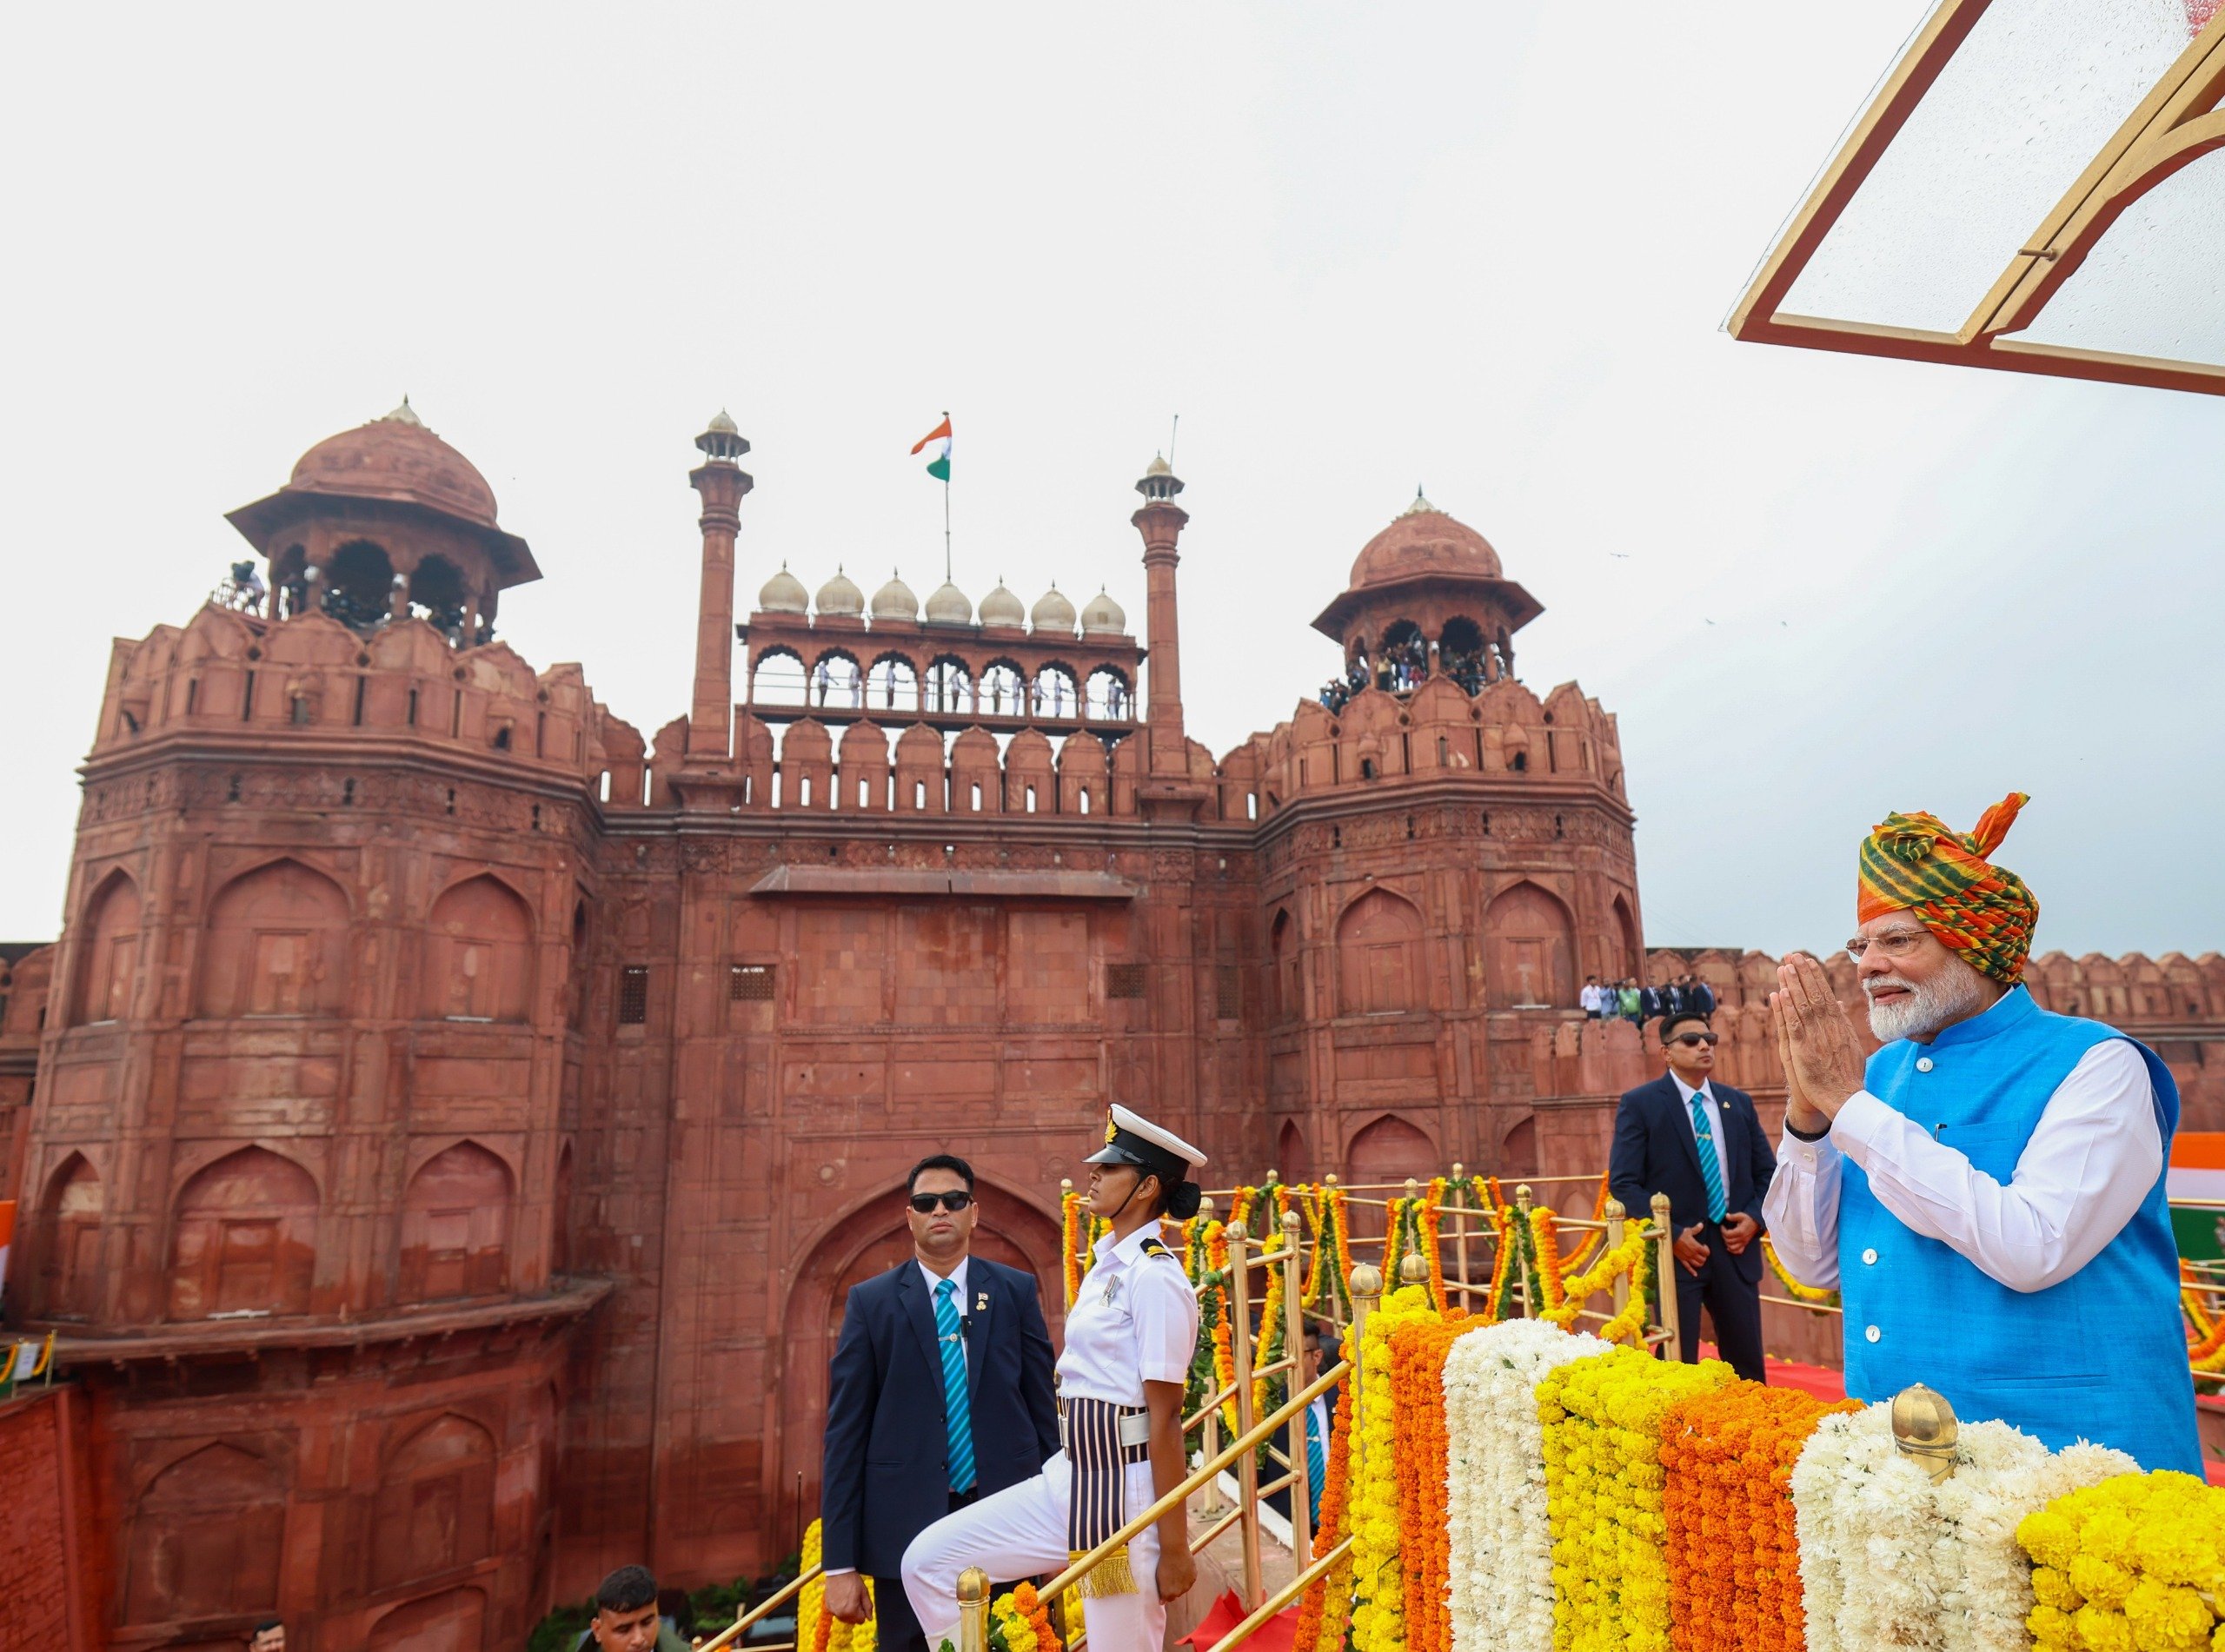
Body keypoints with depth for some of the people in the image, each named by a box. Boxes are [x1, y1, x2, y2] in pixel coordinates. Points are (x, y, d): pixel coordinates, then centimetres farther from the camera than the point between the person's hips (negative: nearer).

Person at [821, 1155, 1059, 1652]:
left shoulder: (1017, 1291, 3)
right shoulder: (870, 1301, 1)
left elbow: (1045, 1407, 5)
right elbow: (845, 1433, 0)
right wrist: (839, 1563, -3)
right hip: (907, 1526, 0)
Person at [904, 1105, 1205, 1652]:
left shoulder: (1155, 1277, -16)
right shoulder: (1106, 1263, 11)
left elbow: (1165, 1417, -17)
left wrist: (1174, 1547, -15)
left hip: (1125, 1489, -9)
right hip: (1070, 1475, 9)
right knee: (927, 1560, 2)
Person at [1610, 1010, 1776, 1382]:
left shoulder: (1739, 1103, 12)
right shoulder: (1639, 1104, -4)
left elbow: (1767, 1172, 16)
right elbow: (1624, 1183, -8)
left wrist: (1755, 1218, -3)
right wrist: (1671, 1236, -15)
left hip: (1736, 1248, 5)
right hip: (1675, 1252, -4)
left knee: (1748, 1367, 10)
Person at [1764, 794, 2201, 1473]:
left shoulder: (2092, 1066, -10)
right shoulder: (1881, 1071, 4)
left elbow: (2032, 1250, -26)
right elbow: (1813, 1263, 2)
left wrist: (1851, 1104, -23)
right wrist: (1806, 1114, -13)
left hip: (2061, 1456, -5)